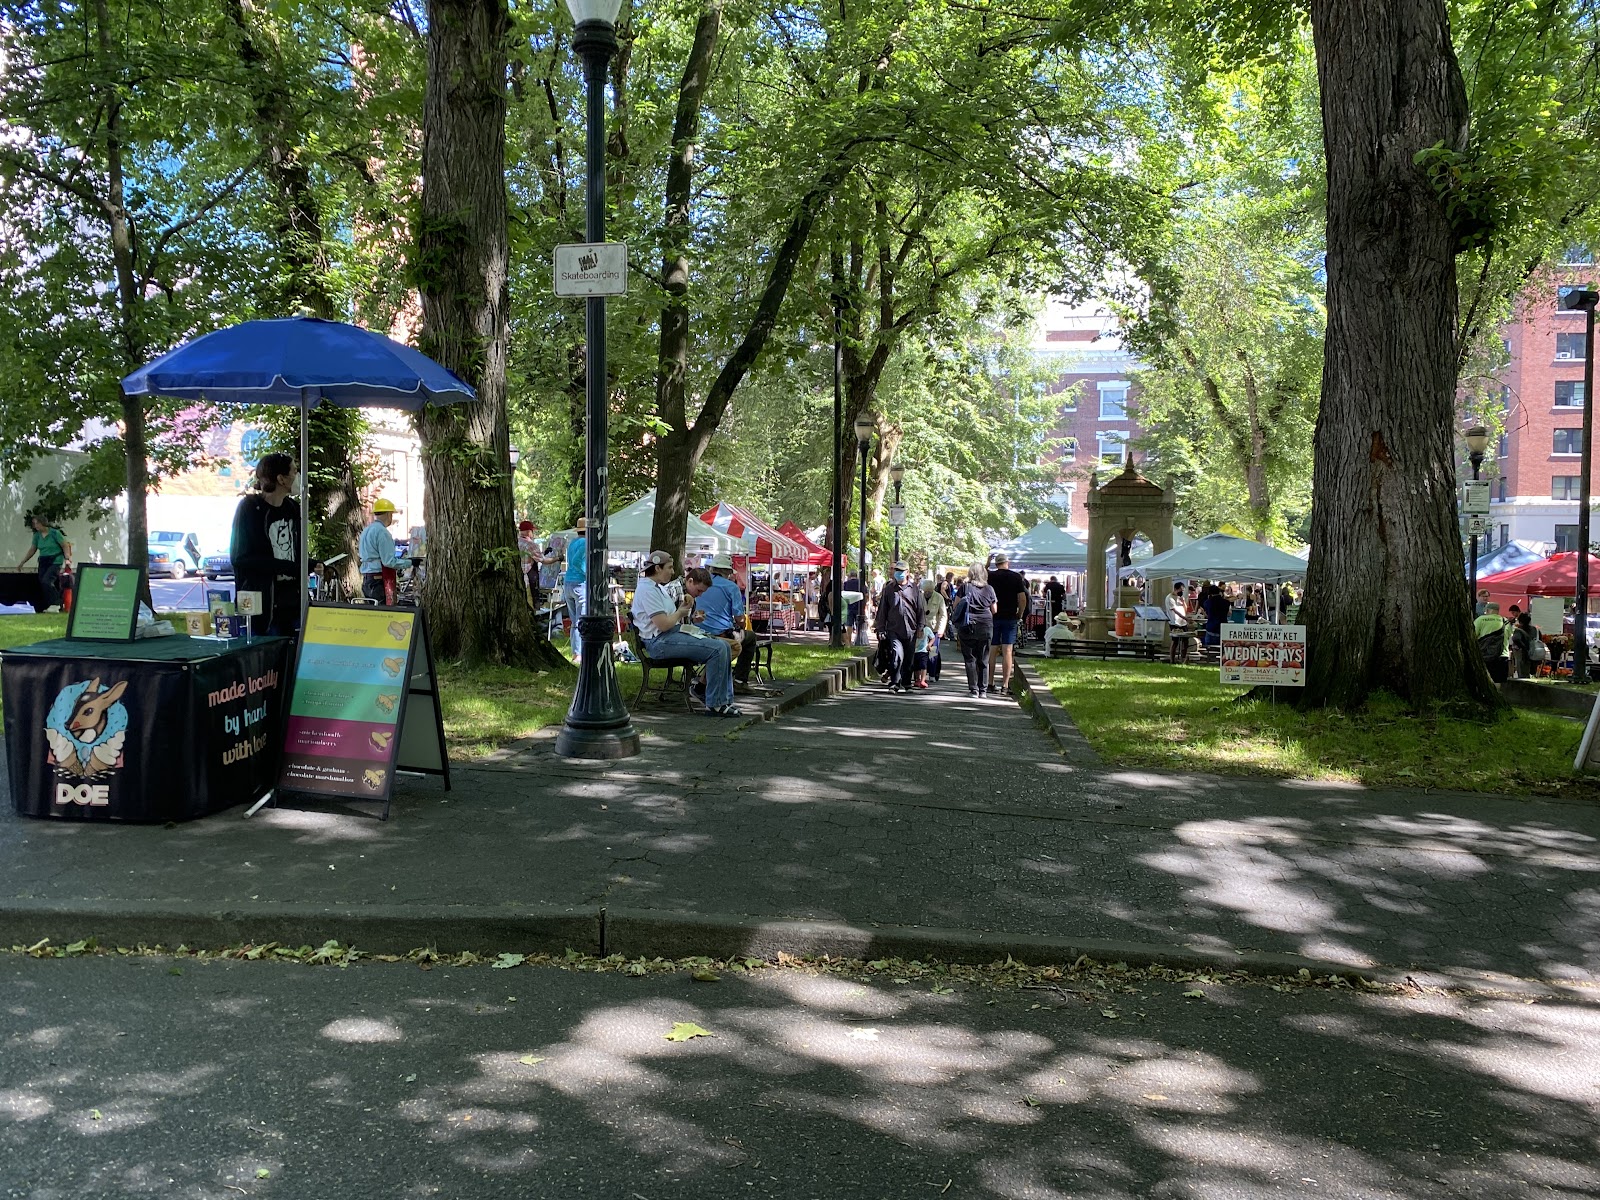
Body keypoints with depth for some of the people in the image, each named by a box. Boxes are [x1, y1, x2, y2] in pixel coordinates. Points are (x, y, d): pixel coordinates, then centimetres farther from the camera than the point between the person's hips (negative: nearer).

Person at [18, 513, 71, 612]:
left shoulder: (54, 533, -8)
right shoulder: (37, 535, 8)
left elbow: (65, 546, -7)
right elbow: (32, 550, 17)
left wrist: (67, 559, -20)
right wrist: (22, 563, 19)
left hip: (55, 561, -6)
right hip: (43, 562, 6)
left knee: (46, 581, -21)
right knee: (42, 584, 0)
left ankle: (56, 604, -10)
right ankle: (50, 607, 7)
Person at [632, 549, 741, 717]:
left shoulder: (658, 587, 20)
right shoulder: (647, 590, -13)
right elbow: (663, 624, -21)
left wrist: (684, 607, 6)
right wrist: (681, 612, -3)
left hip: (674, 634, 11)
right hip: (659, 642, -11)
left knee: (723, 646, 2)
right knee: (717, 649, -22)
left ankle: (725, 700, 2)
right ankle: (715, 705, -17)